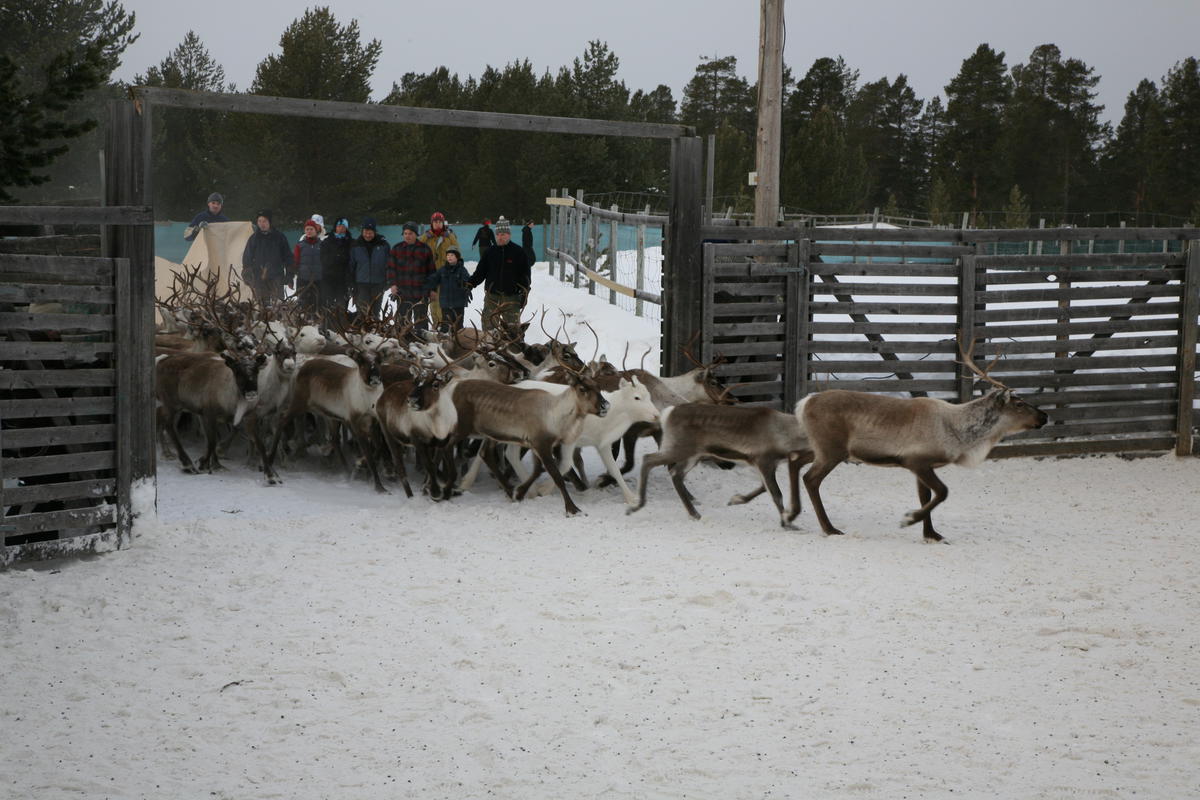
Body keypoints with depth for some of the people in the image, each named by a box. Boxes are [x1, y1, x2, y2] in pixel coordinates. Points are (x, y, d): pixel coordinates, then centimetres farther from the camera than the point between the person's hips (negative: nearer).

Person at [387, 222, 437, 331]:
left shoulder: (425, 249, 5)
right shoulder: (397, 249, 10)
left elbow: (431, 270, 8)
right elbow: (391, 268, 7)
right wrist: (392, 284, -6)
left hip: (420, 293, -1)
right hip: (402, 292, 1)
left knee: (420, 319, 1)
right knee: (402, 320, 4)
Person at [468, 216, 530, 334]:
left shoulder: (518, 252, 0)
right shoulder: (490, 252, 8)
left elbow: (525, 275, 1)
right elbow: (480, 272, 10)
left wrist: (524, 294, -4)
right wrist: (470, 283, -4)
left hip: (511, 297, -3)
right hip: (492, 297, 3)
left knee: (513, 328, -4)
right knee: (488, 325, 2)